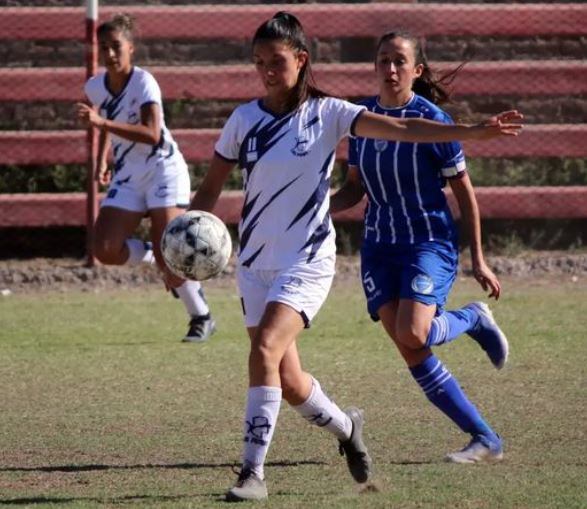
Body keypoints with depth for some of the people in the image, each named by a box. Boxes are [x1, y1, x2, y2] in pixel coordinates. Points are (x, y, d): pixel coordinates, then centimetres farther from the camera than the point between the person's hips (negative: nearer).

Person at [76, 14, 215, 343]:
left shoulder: (143, 82, -18)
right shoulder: (95, 87, 1)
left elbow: (152, 134, -32)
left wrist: (102, 121, -37)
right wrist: (102, 161, 14)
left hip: (164, 170, -6)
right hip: (128, 176, 6)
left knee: (168, 256, -13)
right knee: (106, 250, -12)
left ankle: (202, 317, 8)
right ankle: (161, 261, 14)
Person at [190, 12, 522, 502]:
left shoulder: (326, 113, -5)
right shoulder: (244, 119, 3)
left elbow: (399, 128, -13)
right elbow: (210, 190, 9)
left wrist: (474, 131, -24)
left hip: (308, 259, -4)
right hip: (256, 260, 4)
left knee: (266, 349, -24)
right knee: (287, 381, 5)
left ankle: (253, 472, -21)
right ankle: (345, 426, 36)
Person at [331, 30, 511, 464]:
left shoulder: (431, 119, -11)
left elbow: (463, 190, -5)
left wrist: (478, 259, -5)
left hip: (430, 241, -5)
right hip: (379, 245, 5)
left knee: (412, 335, -26)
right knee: (411, 353, -6)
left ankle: (473, 319, 10)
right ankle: (485, 439, 4)